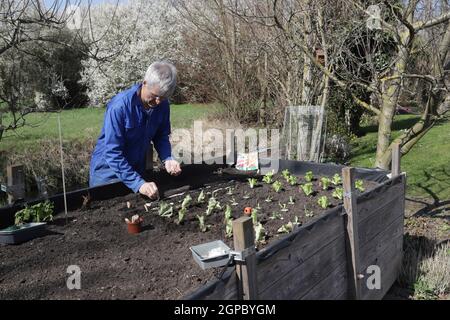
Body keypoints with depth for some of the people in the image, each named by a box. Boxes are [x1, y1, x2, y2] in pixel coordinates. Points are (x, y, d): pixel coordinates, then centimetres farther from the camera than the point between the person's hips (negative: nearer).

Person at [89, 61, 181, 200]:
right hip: (108, 171, -5)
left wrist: (167, 159, -17)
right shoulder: (119, 106, -28)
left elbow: (161, 136, 2)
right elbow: (112, 153, -29)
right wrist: (139, 183, -35)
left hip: (137, 170, 5)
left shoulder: (163, 105, -12)